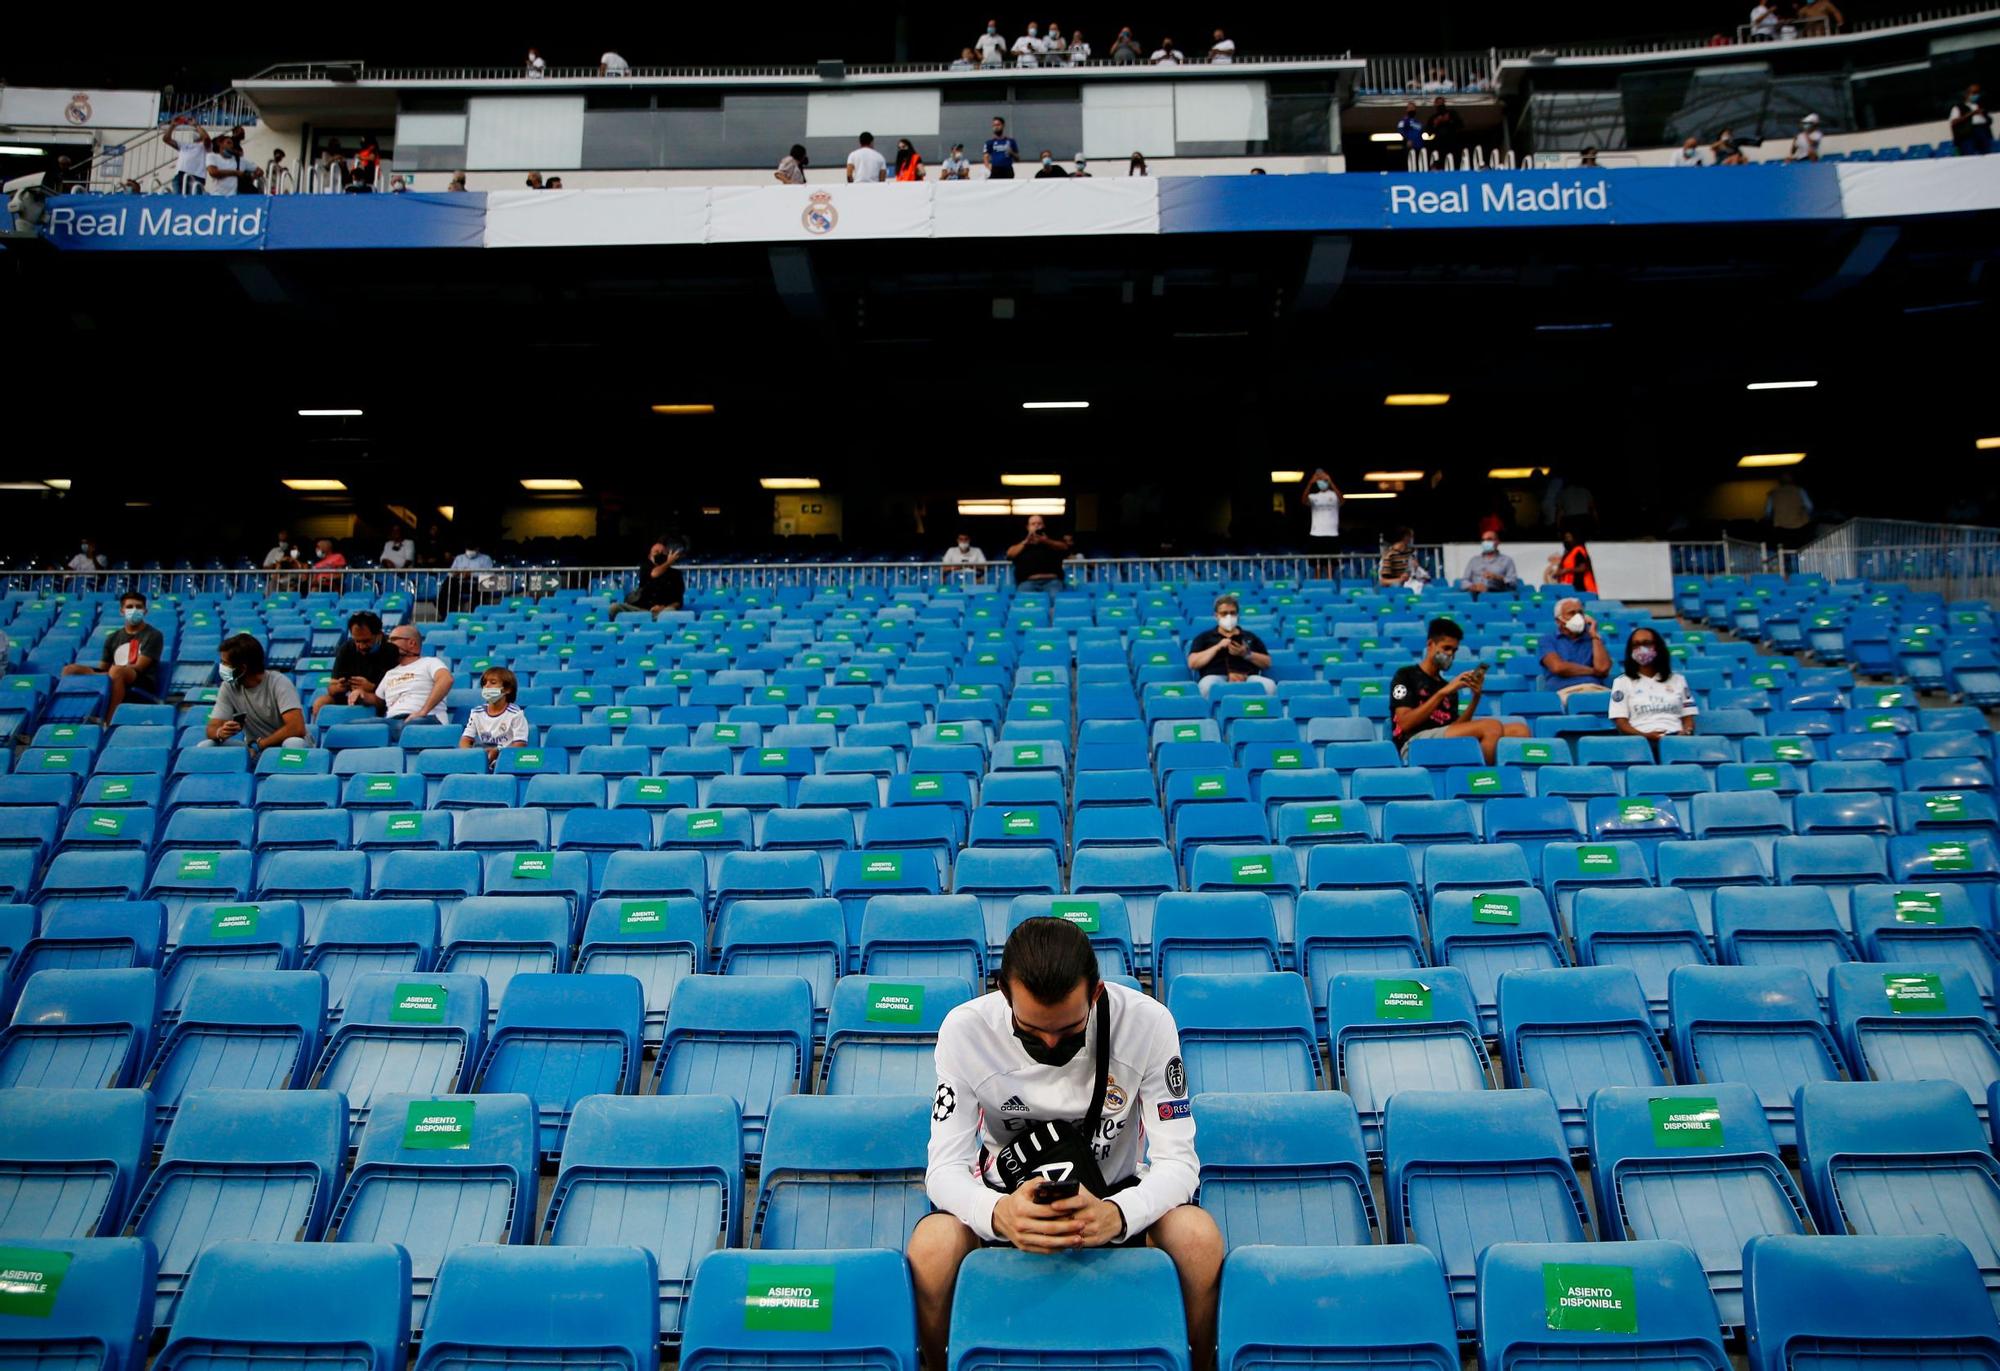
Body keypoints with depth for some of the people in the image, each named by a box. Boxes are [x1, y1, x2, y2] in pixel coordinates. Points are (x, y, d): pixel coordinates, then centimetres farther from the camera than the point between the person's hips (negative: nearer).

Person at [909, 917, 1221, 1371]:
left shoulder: (1148, 1023, -20)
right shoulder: (964, 1029, -20)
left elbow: (1177, 1159, -18)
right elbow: (946, 1165, -18)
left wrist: (1118, 1214, -41)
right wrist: (996, 1213, -42)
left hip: (1116, 1198, 0)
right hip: (1007, 1197, 0)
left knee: (1200, 1236, -30)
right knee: (931, 1247, -31)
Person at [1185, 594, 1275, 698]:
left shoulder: (1250, 636, 26)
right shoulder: (1204, 637, 19)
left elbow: (1267, 662, 18)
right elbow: (1192, 664, 6)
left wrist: (1246, 654, 0)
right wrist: (1218, 647, -2)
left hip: (1248, 677, 2)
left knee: (1269, 685, -32)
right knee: (1208, 686, -39)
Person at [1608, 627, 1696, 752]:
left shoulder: (1678, 680, 25)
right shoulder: (1622, 682, 16)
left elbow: (1688, 717, 18)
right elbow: (1621, 722, 5)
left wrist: (1686, 731, -8)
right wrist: (1644, 736, -15)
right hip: (1641, 740, -2)